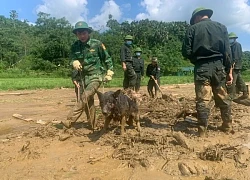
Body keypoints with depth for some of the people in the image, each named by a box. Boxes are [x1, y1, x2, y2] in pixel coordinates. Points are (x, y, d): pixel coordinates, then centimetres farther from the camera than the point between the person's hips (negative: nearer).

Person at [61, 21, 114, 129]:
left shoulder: (97, 44, -8)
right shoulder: (75, 46, 2)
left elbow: (107, 59, 0)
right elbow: (73, 59, 5)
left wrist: (109, 73, -2)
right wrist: (75, 63, -20)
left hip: (96, 76, -5)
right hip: (83, 77, 5)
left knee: (85, 98, -22)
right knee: (88, 101, 9)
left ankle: (70, 120, -18)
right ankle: (92, 125, 22)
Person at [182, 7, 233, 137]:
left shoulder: (192, 29, 2)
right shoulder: (221, 27, 11)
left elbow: (186, 52, -5)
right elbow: (227, 51, 5)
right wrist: (229, 71, 7)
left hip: (202, 68, -3)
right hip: (219, 66, 3)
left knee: (203, 100, -2)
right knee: (223, 98, 15)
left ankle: (202, 131, 1)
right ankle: (227, 126, 26)